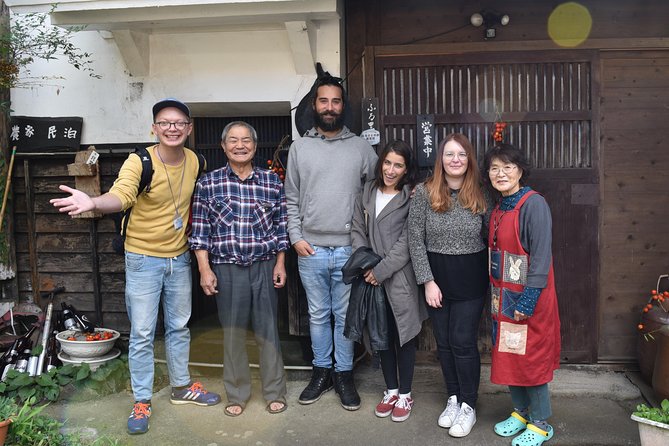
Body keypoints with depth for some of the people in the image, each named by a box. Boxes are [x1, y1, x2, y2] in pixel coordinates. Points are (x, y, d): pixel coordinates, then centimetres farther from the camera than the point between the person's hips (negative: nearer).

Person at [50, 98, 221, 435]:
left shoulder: (194, 160, -4)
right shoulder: (139, 162, -18)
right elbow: (121, 195, -36)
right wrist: (93, 202, -57)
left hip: (180, 257, 5)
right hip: (144, 258, -4)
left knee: (179, 327, 18)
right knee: (142, 333, 3)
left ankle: (182, 387, 36)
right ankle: (142, 401, 20)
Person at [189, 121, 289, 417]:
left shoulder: (272, 181, 4)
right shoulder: (208, 183, 0)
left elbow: (280, 225, 7)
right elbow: (200, 229, 0)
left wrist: (280, 263, 4)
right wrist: (205, 269, -4)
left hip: (265, 266, 1)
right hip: (226, 268, 0)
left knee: (268, 330, 7)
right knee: (233, 333, 8)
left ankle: (275, 393, 21)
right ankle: (237, 395, 23)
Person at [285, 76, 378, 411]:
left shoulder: (361, 147, 3)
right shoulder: (299, 148, 6)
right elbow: (291, 199, 8)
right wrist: (296, 237, -3)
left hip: (349, 249, -1)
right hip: (311, 249, 1)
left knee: (345, 316, 9)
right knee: (318, 315, 13)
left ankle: (344, 375, 23)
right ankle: (321, 371, 27)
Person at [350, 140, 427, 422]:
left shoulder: (412, 198, -9)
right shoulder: (368, 192, 7)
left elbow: (406, 243, -13)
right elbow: (358, 229, 8)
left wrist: (381, 270, -14)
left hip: (400, 279, -4)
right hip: (373, 279, 5)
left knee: (403, 336, 6)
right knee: (382, 335, 14)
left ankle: (404, 395, 23)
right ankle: (391, 390, 31)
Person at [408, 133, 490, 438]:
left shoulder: (480, 195, -2)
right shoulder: (424, 193, -6)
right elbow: (416, 240, -5)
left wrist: (491, 277, -5)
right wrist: (428, 281, -9)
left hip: (471, 280, -1)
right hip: (436, 277, 1)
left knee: (463, 342, 1)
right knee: (444, 342, 11)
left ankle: (468, 406, 17)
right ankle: (453, 399, 29)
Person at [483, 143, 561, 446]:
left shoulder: (534, 204, -15)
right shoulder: (498, 209, 9)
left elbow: (541, 255, -19)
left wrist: (528, 301, -22)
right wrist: (496, 296, 10)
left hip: (529, 299, -7)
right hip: (503, 297, 8)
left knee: (532, 359, 3)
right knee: (507, 357, 15)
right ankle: (521, 412, 33)